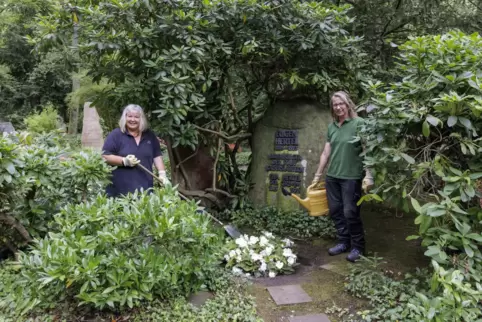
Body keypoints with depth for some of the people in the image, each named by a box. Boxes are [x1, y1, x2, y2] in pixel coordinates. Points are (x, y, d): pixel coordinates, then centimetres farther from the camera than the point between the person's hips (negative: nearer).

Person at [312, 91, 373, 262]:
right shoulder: (331, 126, 10)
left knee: (350, 213, -1)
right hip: (332, 176, 6)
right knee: (335, 211, 11)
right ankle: (343, 242, 27)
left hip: (351, 177, -6)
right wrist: (318, 175, 15)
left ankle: (357, 246, 17)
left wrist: (368, 175, -17)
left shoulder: (359, 123, -6)